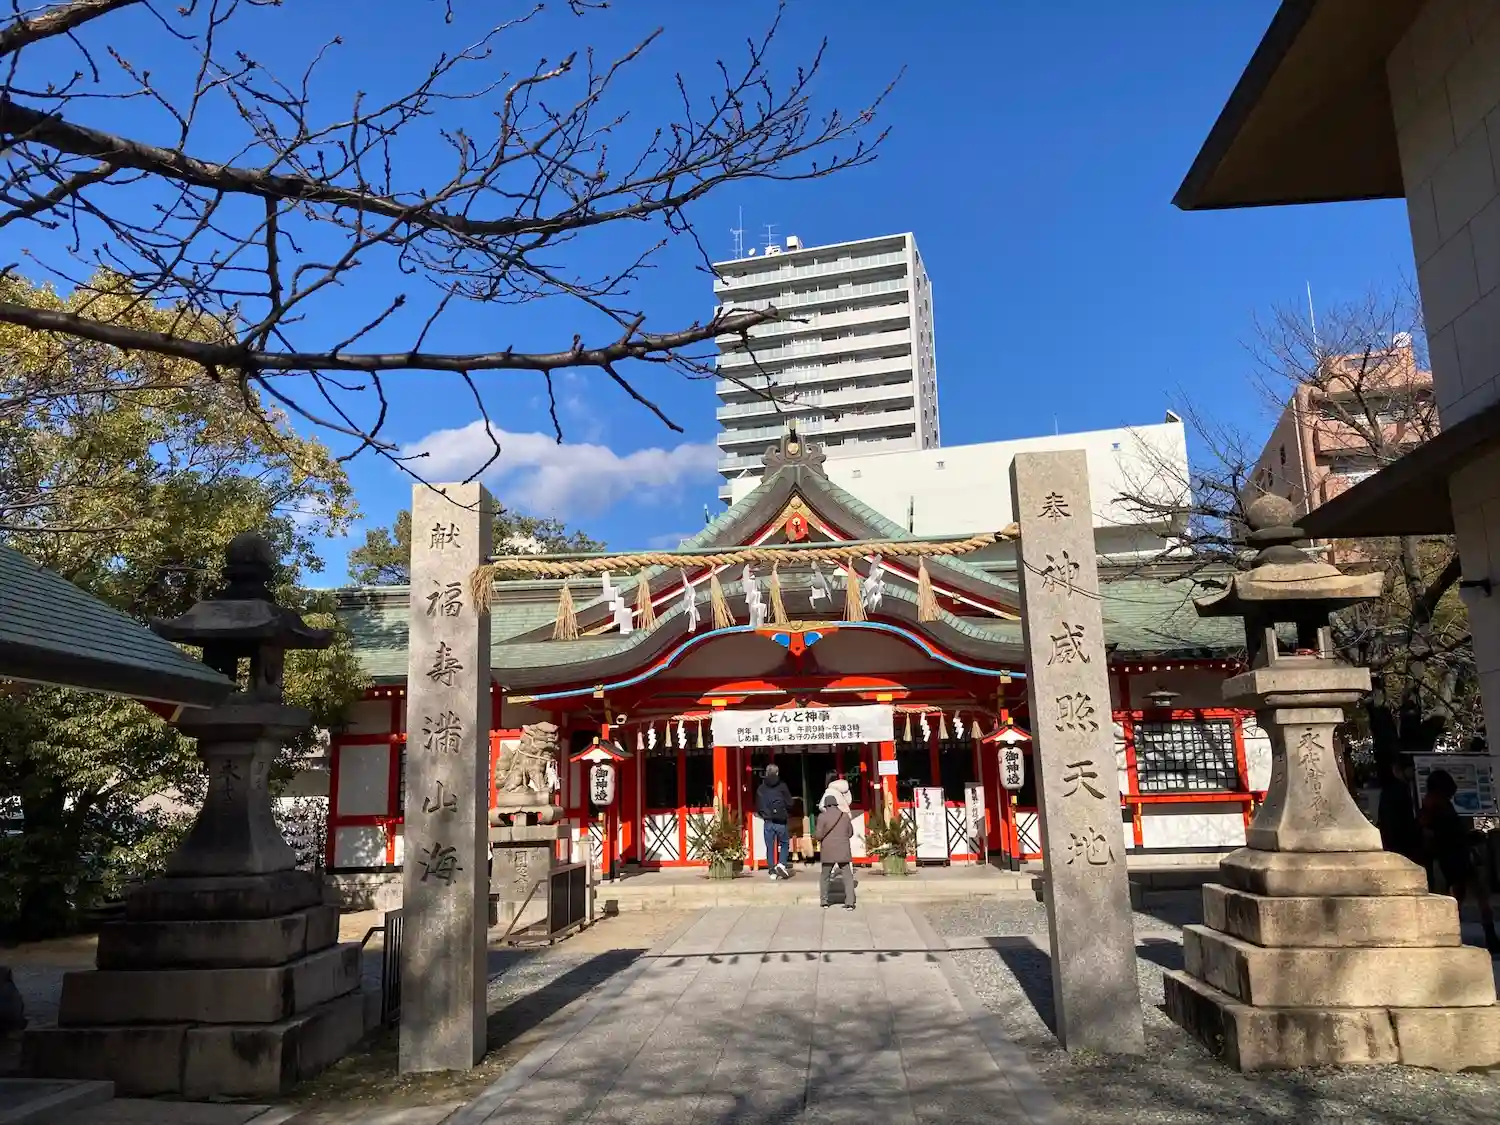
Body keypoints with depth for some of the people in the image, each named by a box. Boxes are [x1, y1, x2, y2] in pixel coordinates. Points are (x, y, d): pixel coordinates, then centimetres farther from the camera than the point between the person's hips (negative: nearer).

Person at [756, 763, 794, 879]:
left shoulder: (761, 788, 2)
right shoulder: (782, 786, -5)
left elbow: (758, 806, 5)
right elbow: (789, 803, -4)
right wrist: (787, 813, 16)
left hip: (767, 821, 2)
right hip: (780, 821, -2)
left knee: (770, 847, 8)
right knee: (784, 843, 13)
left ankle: (772, 871, 7)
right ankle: (781, 863, -6)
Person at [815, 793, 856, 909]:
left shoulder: (822, 816, -9)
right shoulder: (845, 816, 3)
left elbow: (819, 835, -11)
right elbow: (850, 833, 11)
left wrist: (815, 833, 10)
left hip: (828, 852, -2)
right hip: (843, 851, 2)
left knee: (825, 876, 15)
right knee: (847, 876, 4)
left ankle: (824, 901, 19)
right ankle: (849, 902, -4)